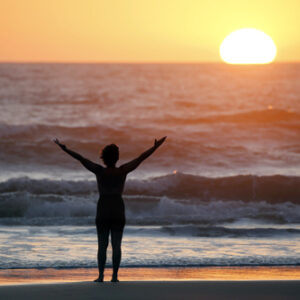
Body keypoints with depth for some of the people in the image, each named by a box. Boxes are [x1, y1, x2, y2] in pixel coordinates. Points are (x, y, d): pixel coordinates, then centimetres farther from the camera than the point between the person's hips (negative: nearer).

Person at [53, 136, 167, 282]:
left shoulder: (99, 171, -8)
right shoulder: (123, 171, -5)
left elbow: (80, 158, -6)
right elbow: (141, 158, -1)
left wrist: (64, 148, -2)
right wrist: (155, 147, 5)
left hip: (103, 212, 0)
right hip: (118, 211, 1)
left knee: (102, 245, 4)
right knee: (116, 245, 1)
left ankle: (101, 275, -3)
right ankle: (114, 276, -4)